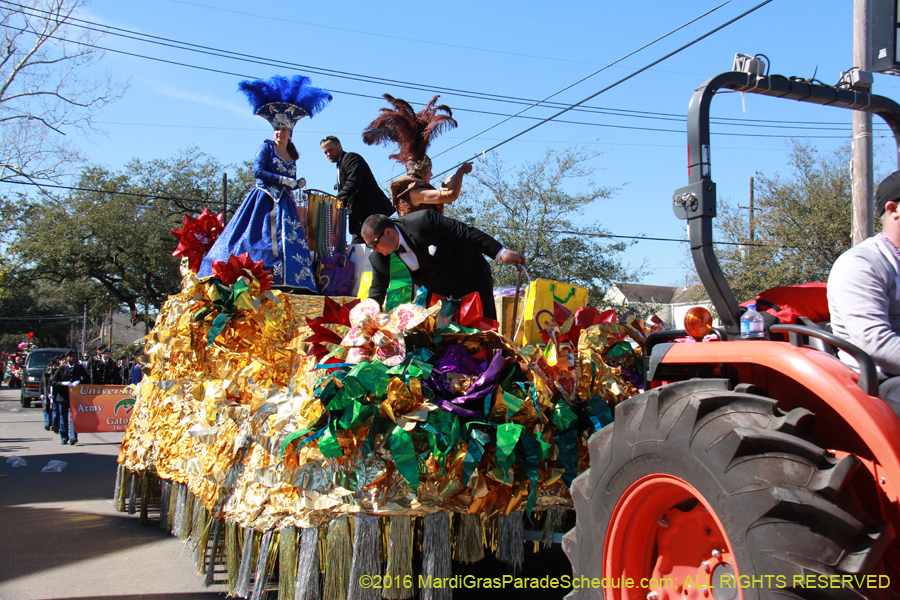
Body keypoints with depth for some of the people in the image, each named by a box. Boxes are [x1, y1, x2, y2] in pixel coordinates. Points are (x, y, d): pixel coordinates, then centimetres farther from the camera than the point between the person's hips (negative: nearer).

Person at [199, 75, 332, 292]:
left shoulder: (292, 156, 17)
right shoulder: (266, 147, 2)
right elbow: (258, 171, -10)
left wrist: (297, 184, 0)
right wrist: (284, 180, -11)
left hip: (284, 203, 5)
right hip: (264, 200, -5)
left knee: (289, 238, -7)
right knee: (260, 236, -12)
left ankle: (286, 282, -13)